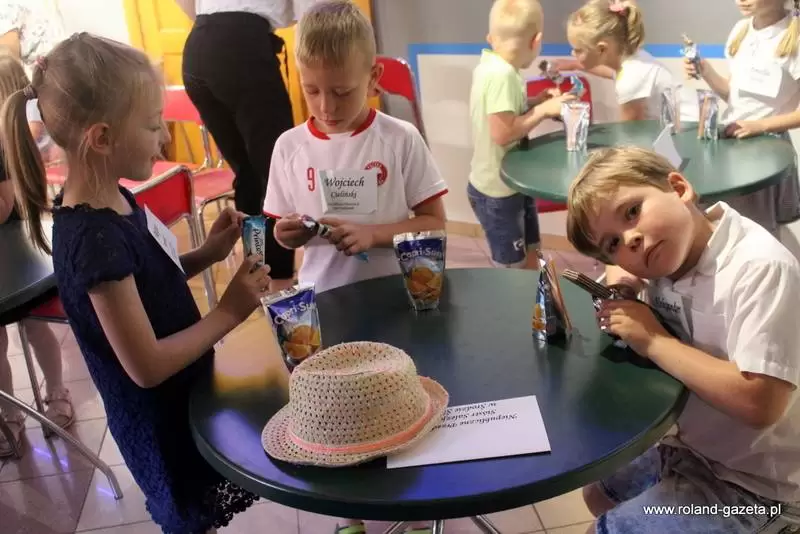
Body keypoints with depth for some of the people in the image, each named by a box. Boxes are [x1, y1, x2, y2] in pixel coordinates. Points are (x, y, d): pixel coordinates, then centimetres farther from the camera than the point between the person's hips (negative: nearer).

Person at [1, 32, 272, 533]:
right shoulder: (93, 237, -31)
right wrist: (229, 313, -21)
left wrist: (206, 255, -6)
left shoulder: (115, 201, -5)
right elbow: (146, 366, -28)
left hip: (185, 397, 8)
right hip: (160, 420, -8)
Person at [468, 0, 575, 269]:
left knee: (529, 258, 20)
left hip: (512, 183, 9)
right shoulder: (501, 74, -26)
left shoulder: (492, 67, 4)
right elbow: (502, 133, -30)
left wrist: (536, 102, 7)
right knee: (512, 268, 6)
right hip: (497, 190, -9)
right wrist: (543, 110, -21)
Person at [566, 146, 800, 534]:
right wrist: (623, 284, -8)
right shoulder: (670, 259, -8)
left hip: (750, 480, -7)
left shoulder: (761, 268, -29)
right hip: (690, 446, 7)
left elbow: (760, 403, -35)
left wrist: (653, 340, -27)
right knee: (598, 493, 21)